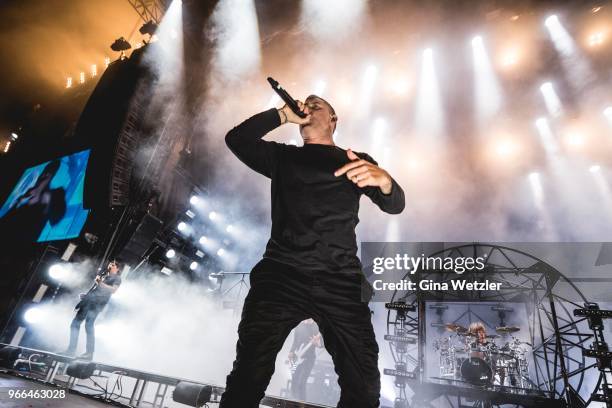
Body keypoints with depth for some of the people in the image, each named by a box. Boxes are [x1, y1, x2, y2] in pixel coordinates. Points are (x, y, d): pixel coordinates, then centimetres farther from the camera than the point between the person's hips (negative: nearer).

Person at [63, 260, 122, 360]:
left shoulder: (117, 278, 5)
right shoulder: (104, 277, 30)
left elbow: (113, 290, -12)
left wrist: (101, 283, -16)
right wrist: (86, 295, 21)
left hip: (98, 302, -8)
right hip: (89, 299, 9)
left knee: (89, 325, -19)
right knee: (75, 323, 3)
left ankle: (89, 353, -15)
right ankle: (71, 349, 9)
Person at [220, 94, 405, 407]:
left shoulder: (356, 161, 18)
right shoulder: (283, 157, 22)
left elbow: (395, 205, 6)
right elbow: (236, 139, 11)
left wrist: (382, 179, -17)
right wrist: (283, 114, 10)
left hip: (340, 282, 0)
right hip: (282, 275, 1)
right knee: (248, 376, -12)